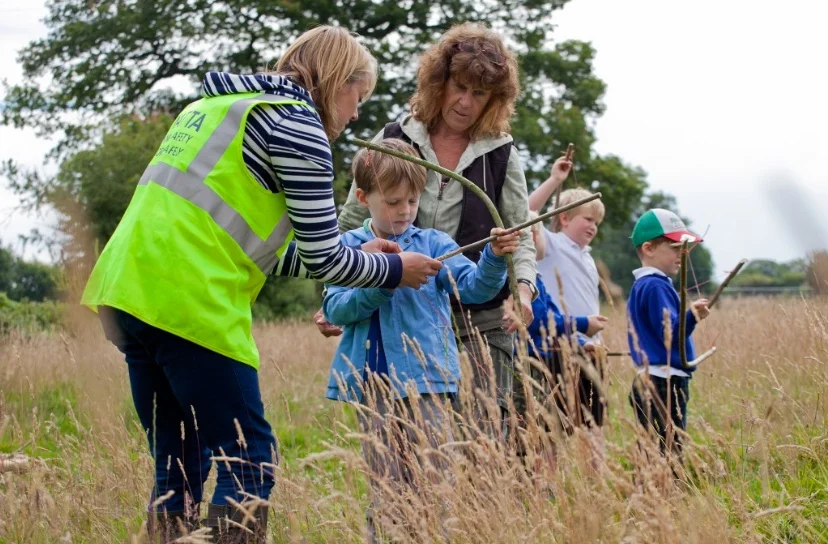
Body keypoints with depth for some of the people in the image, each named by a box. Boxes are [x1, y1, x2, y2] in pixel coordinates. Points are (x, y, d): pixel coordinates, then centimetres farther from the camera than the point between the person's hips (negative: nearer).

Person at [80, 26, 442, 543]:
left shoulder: (219, 105, 25)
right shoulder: (297, 126, -2)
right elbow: (322, 259, -3)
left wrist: (356, 255, 29)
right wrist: (394, 270, 15)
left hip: (126, 288, 9)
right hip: (190, 304, -9)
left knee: (179, 463, 14)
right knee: (249, 459, -2)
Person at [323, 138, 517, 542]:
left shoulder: (433, 244, 5)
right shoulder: (349, 247, 6)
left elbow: (473, 286, -8)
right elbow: (334, 310, -2)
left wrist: (495, 258, -28)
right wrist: (378, 283, -16)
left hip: (425, 378, 0)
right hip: (372, 383, 1)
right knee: (387, 488, 8)